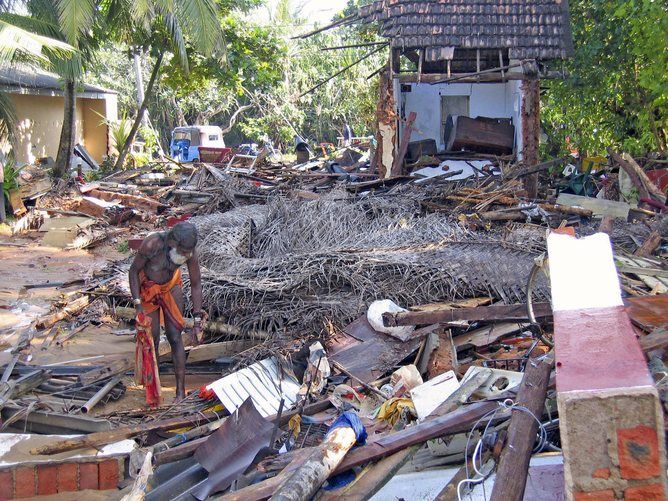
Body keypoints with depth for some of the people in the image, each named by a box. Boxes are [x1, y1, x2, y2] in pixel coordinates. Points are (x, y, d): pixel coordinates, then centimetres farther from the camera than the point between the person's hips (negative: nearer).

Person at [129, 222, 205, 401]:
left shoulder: (190, 252, -27)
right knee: (152, 339, -4)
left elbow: (196, 285, -15)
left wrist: (197, 321, -15)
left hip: (171, 287, 2)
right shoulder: (152, 244, -36)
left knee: (175, 337, -4)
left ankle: (181, 391, -1)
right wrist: (138, 304, -25)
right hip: (147, 288, -1)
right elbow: (134, 271, -19)